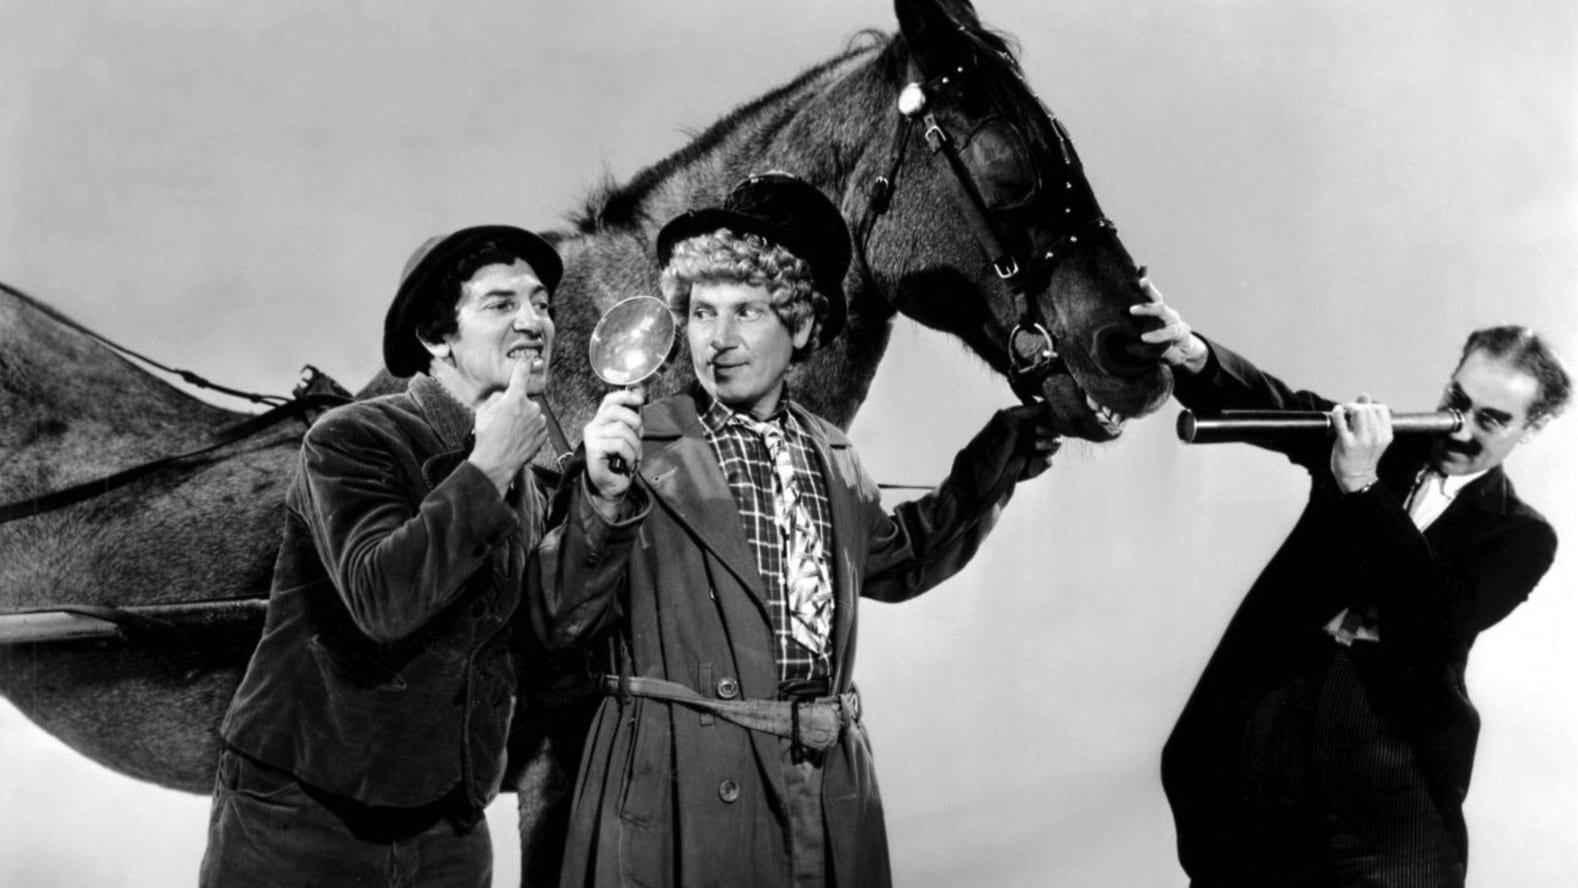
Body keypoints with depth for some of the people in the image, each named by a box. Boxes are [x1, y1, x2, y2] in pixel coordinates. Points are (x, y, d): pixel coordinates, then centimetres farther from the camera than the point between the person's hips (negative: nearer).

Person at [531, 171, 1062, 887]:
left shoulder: (832, 456, 11)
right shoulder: (635, 447, -5)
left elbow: (898, 562, 29)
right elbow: (560, 622, -11)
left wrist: (1000, 459, 22)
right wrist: (603, 499, -27)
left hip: (834, 798, 5)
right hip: (679, 801, -5)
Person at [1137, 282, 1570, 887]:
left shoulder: (1522, 536, 3)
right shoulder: (1376, 439, 11)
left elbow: (1444, 620, -14)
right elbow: (1273, 405, -4)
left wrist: (1362, 486, -20)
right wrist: (1192, 356, -26)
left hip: (1391, 747, -2)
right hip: (1270, 705, 2)